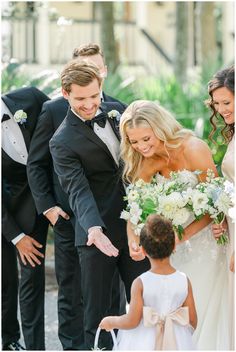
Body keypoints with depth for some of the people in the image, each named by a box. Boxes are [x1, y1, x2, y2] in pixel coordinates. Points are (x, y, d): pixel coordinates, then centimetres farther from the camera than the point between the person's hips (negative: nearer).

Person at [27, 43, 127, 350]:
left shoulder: (119, 110, 6)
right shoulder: (53, 110, -1)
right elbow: (36, 163, 1)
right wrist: (47, 206, -6)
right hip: (68, 217, -2)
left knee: (113, 288, 9)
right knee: (71, 292, 6)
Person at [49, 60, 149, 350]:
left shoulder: (117, 111, 6)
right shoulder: (62, 142, -11)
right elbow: (78, 190, -22)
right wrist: (93, 228, -39)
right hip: (98, 233, -5)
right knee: (96, 313, 3)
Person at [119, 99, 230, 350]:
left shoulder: (194, 150, -23)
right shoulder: (148, 160, -4)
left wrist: (183, 235, -29)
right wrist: (133, 241, -26)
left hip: (204, 237, -6)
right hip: (176, 245, 6)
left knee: (203, 313, -4)